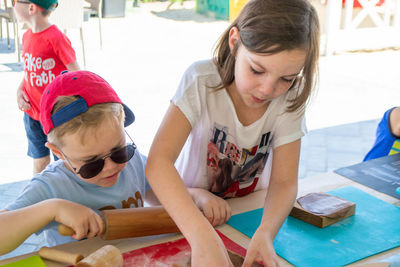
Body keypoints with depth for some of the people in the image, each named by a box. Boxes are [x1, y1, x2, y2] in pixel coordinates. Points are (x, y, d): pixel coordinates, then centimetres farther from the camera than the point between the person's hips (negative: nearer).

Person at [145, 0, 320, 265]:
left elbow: (284, 181, -16)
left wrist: (265, 234, -37)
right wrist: (203, 236, -47)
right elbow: (158, 162, -33)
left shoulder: (290, 99, -14)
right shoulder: (203, 81, -23)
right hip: (191, 204, -2)